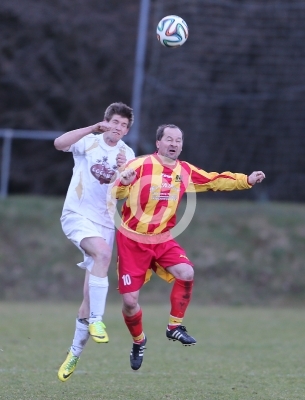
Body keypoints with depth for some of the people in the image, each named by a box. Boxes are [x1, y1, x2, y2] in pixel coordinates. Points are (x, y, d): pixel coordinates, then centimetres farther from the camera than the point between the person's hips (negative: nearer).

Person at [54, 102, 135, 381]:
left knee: (90, 298, 2)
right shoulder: (88, 142, -3)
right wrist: (93, 128, -30)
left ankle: (75, 353, 15)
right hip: (77, 216, -4)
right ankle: (96, 320, -32)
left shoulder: (128, 154, 8)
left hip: (105, 222, 4)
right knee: (103, 251, -36)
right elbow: (59, 143, -23)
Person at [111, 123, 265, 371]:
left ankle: (175, 326, -4)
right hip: (132, 239, -4)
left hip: (162, 239, 4)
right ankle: (138, 341, 24)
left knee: (186, 273, -24)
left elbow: (215, 181, 13)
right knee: (130, 301, -6)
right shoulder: (140, 166, -11)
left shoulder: (185, 172, 4)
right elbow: (115, 193, -14)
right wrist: (123, 183, -36)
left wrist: (247, 180, 3)